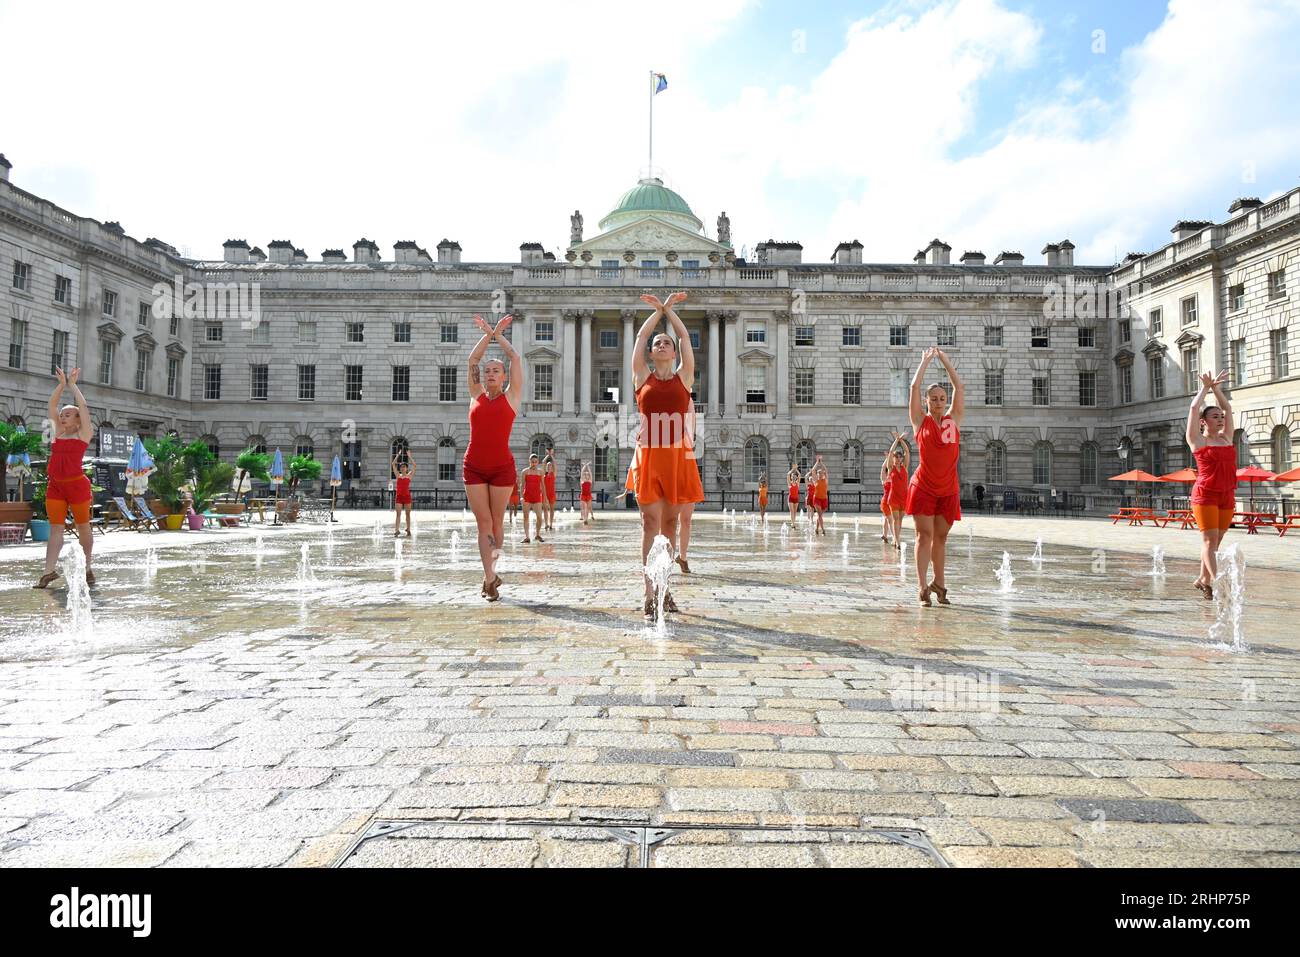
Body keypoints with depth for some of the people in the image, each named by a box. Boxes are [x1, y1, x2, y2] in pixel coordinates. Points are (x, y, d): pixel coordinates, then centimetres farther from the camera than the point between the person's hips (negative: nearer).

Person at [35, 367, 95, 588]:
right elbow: (52, 405, 13)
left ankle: (87, 568, 14)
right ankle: (49, 571, -4)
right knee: (55, 528, 0)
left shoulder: (84, 433, 1)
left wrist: (72, 385, 3)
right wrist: (62, 384, 6)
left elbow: (82, 406, -4)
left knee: (83, 528, 5)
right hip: (54, 486, 5)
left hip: (77, 485, -5)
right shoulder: (58, 431, 14)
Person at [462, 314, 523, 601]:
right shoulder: (477, 395, 12)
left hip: (502, 467, -2)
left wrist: (498, 334, 17)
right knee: (483, 522, -2)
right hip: (474, 467, 2)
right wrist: (488, 334, 14)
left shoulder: (511, 396, 7)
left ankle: (490, 573, 18)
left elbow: (515, 358, 8)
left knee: (496, 521, 5)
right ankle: (491, 578, -3)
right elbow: (472, 360, 13)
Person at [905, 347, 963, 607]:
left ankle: (938, 583, 23)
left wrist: (944, 359, 11)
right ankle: (922, 587, -9)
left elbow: (959, 386, 8)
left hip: (948, 489, 3)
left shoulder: (953, 419, 9)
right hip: (923, 486, -3)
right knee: (924, 535, -8)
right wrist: (926, 360, 6)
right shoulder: (921, 420, 2)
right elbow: (915, 386, -3)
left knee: (940, 537, 11)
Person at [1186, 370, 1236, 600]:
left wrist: (1216, 388, 17)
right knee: (1210, 539, -8)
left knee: (1216, 541, 8)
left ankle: (1203, 579, 18)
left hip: (1227, 497, 5)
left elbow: (1228, 407, 17)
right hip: (1205, 496, -5)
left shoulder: (1226, 438, 15)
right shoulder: (1197, 440, 1)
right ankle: (1216, 582, -12)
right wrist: (1205, 388, 11)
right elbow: (1194, 408, -2)